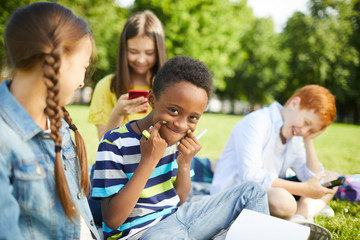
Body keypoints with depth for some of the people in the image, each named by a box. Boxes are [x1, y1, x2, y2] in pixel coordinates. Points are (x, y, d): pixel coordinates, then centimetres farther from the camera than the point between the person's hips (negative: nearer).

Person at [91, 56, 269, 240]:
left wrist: (184, 164, -10)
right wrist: (148, 160, -25)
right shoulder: (116, 143, -17)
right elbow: (112, 221, -22)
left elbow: (179, 201, 10)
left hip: (176, 217, 7)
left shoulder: (178, 138, 1)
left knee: (252, 192, 4)